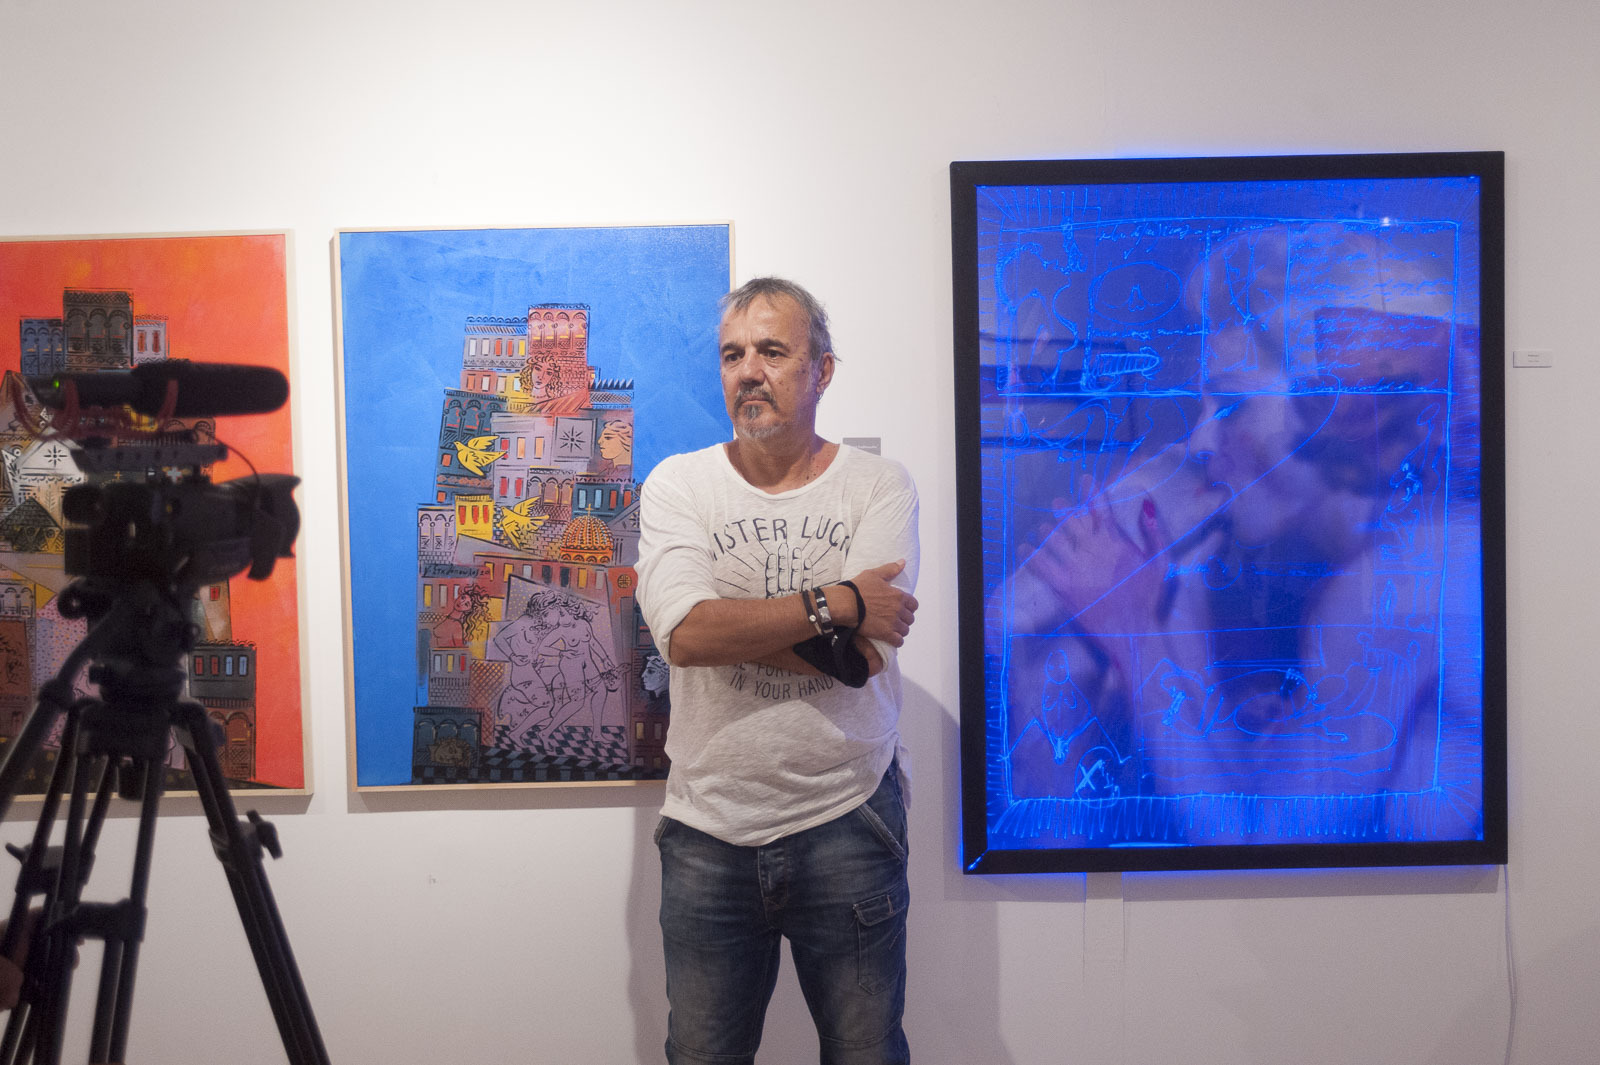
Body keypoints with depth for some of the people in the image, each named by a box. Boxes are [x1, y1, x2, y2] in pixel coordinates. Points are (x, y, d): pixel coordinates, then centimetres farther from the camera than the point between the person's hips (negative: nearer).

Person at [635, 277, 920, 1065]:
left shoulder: (880, 487, -2)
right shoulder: (678, 484, 1)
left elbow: (864, 654, -16)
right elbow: (682, 633, -16)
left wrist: (728, 624, -14)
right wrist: (835, 603, -15)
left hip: (847, 822, -1)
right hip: (708, 832, 1)